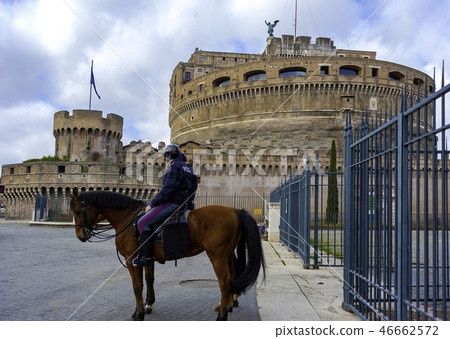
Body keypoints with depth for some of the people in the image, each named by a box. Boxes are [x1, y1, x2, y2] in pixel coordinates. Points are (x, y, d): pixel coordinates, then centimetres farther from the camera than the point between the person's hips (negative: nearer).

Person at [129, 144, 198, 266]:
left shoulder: (174, 167, -12)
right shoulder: (188, 168, 18)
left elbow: (167, 190, -18)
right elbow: (191, 189, 21)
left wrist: (152, 204, -12)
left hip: (172, 203, -11)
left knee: (143, 222, -12)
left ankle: (146, 257, -18)